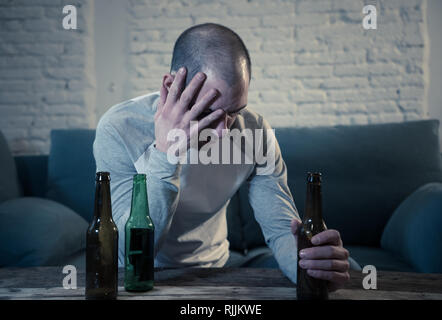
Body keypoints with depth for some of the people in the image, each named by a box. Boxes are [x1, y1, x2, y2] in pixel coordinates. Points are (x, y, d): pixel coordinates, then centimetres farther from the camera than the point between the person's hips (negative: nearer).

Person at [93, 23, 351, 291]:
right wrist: (165, 155, -35)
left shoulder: (254, 130, -11)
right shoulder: (118, 130, -20)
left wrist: (310, 263, -33)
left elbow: (282, 229, -11)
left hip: (214, 273, 2)